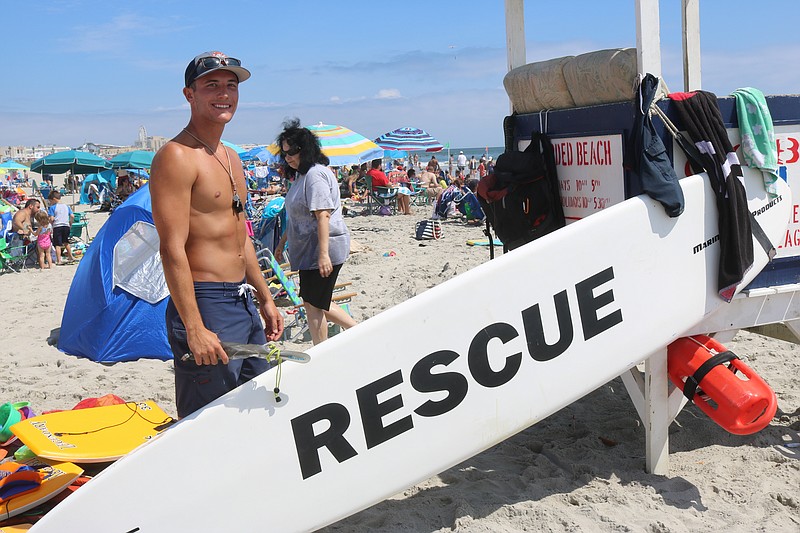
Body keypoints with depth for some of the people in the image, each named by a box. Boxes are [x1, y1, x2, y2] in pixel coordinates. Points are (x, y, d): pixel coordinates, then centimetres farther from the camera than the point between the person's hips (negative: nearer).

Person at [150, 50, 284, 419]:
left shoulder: (230, 158, 16)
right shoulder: (176, 157, -12)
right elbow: (172, 250, -19)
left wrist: (264, 298, 21)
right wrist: (194, 329, -24)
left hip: (244, 303, 9)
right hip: (205, 305, -9)